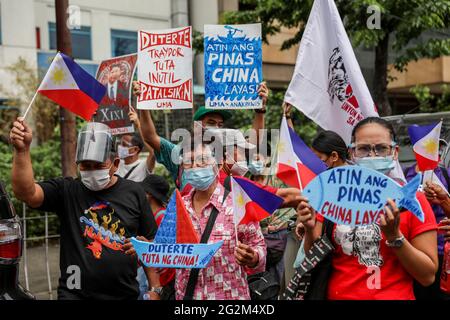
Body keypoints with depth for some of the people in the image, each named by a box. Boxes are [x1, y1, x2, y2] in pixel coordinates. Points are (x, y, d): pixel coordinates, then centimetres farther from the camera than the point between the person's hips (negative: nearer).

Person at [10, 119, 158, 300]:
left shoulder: (133, 193, 2)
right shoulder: (66, 191, -2)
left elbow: (150, 242, 5)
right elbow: (26, 192, -19)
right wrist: (22, 150, -31)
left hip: (125, 293, 2)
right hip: (75, 293, -1)